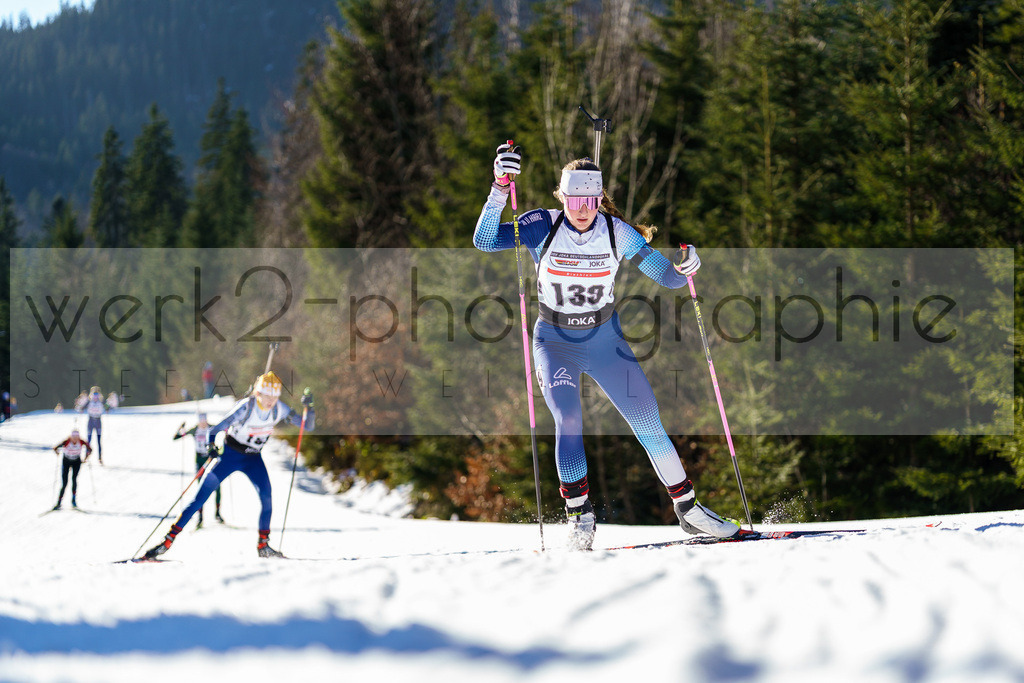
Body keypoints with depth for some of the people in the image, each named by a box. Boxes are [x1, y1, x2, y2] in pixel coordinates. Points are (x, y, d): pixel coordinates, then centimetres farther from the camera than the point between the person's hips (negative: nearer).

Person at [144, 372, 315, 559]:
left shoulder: (279, 409, -13)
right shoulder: (245, 408, -27)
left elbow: (308, 426, -6)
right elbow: (214, 430, -28)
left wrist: (308, 406, -24)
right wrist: (211, 445, -49)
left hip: (253, 459, 4)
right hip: (230, 454, -4)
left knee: (266, 496, -19)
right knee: (201, 497, -10)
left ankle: (263, 545, -3)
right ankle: (167, 541, -9)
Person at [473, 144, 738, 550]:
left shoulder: (616, 232, -12)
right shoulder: (542, 227, -14)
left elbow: (666, 276, -8)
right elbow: (485, 241, -27)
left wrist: (684, 269, -31)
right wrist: (500, 189, -38)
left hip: (605, 341, 1)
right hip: (555, 343, -1)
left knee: (650, 426, -2)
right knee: (568, 421, -24)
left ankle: (687, 509, 12)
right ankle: (579, 514, -12)